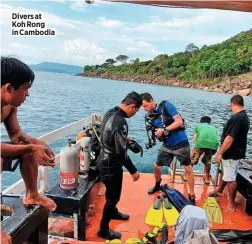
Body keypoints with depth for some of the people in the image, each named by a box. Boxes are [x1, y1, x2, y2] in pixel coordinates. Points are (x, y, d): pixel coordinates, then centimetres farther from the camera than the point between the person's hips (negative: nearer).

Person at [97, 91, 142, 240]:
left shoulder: (110, 112, -1)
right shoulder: (121, 122, -30)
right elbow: (121, 152, -27)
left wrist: (125, 139, 25)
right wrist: (133, 171, -17)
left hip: (105, 161, 9)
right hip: (111, 165, -9)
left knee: (113, 193, 30)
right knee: (113, 196, 10)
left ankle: (113, 212, 54)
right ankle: (103, 230, 27)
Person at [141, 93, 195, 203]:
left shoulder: (166, 105, -16)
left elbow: (179, 121, -21)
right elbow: (157, 133, 5)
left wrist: (163, 130, -22)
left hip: (180, 143, -5)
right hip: (167, 145, 6)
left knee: (188, 169, 0)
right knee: (156, 167, 11)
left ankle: (192, 197, 14)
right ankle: (157, 185, 39)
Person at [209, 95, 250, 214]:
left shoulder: (236, 118, -26)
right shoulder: (244, 117, 7)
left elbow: (230, 139, -27)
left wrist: (219, 153, -18)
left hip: (232, 154, -10)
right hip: (235, 152, 10)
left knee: (230, 178, 2)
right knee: (224, 172, 24)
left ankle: (231, 203, 16)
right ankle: (219, 191, 43)